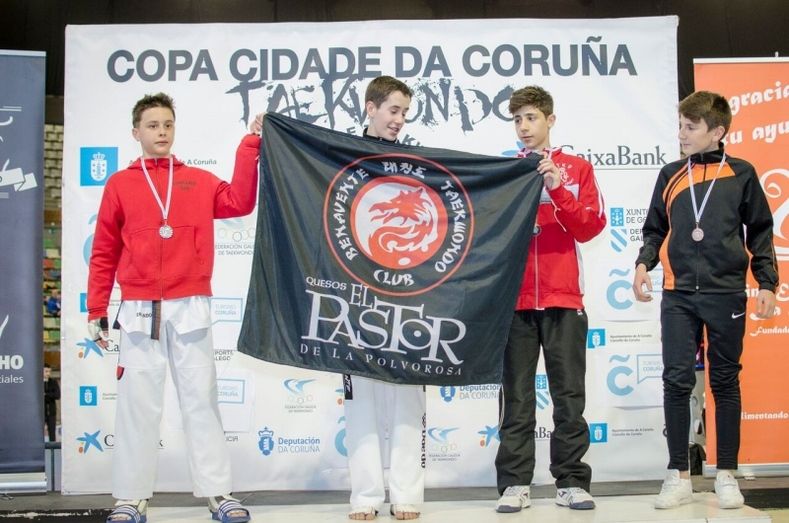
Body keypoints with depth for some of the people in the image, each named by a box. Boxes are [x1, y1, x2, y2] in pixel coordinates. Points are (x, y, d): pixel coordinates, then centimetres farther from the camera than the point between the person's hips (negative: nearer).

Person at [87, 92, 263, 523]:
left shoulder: (200, 181, 10)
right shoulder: (120, 185, 8)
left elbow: (239, 202, -8)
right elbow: (104, 254, 7)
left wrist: (250, 146, -11)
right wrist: (96, 311, 3)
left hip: (190, 309, 1)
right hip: (139, 311, 0)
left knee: (201, 400, 2)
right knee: (137, 403, 2)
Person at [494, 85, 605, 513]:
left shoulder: (577, 169, 9)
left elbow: (590, 227, -1)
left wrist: (558, 190, -13)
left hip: (563, 299, 0)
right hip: (513, 299, 0)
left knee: (569, 395, 3)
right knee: (516, 397, 2)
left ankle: (570, 482, 10)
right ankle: (514, 484, 6)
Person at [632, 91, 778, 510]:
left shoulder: (741, 175, 4)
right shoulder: (670, 176, 10)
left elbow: (759, 233, 6)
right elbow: (655, 229, 14)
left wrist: (767, 283, 0)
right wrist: (644, 263, -3)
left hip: (726, 294, -1)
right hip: (678, 295, 2)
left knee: (725, 383, 6)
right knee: (676, 382, -2)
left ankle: (726, 474, 15)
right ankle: (679, 475, 6)